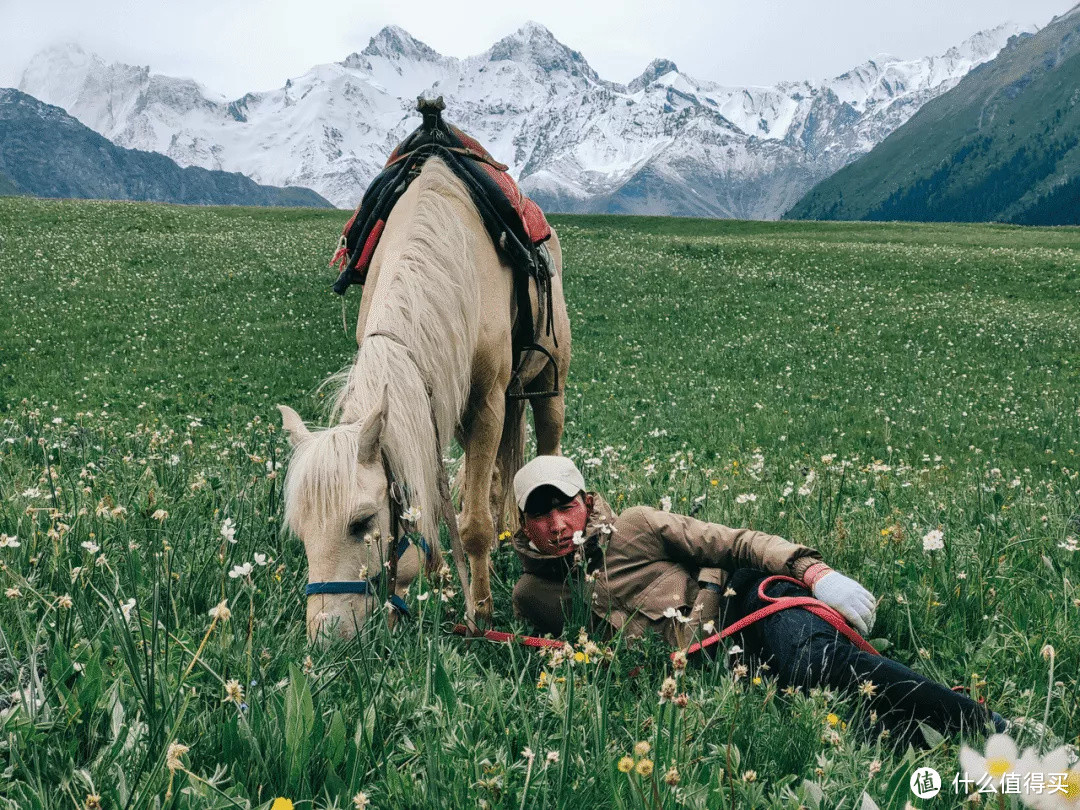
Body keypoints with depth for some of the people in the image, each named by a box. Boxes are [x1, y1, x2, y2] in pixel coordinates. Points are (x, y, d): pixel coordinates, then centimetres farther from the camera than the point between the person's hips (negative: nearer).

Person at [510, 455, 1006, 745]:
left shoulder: (633, 529, 2)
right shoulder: (533, 596, 9)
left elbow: (735, 543, -2)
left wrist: (812, 569, -17)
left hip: (750, 596, -3)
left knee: (817, 660, -35)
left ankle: (997, 733, -36)